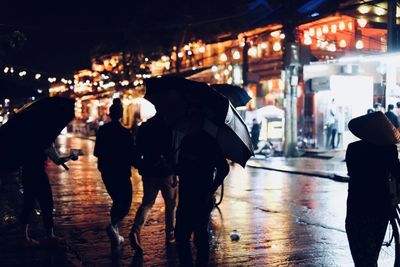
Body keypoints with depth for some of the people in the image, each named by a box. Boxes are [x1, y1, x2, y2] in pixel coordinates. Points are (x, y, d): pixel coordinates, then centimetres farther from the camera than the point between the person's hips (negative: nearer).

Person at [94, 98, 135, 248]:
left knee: (117, 202, 19)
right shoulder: (125, 133, -17)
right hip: (121, 173, -6)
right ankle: (114, 226, -20)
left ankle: (116, 235, 21)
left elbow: (97, 152, 6)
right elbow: (131, 156, -13)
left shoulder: (102, 130, -1)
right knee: (125, 204, 5)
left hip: (106, 172, 6)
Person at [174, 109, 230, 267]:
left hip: (202, 199, -6)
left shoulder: (208, 142, -10)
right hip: (185, 198, 7)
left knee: (200, 236, 1)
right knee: (181, 235, 10)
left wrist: (211, 191, -15)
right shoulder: (186, 140, 10)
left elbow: (223, 168, -12)